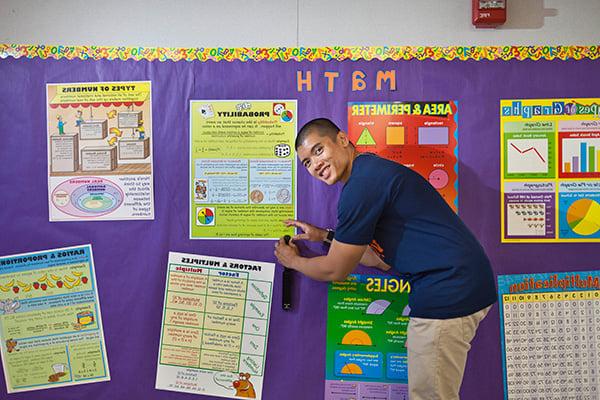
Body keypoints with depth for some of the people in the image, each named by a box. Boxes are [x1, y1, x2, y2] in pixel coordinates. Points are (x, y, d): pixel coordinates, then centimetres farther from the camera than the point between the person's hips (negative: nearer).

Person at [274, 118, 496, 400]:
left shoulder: (362, 184, -16)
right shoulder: (374, 170, 16)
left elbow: (335, 271, -7)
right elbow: (380, 258, 20)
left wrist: (293, 260, 12)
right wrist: (326, 235, 23)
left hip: (448, 290, -11)